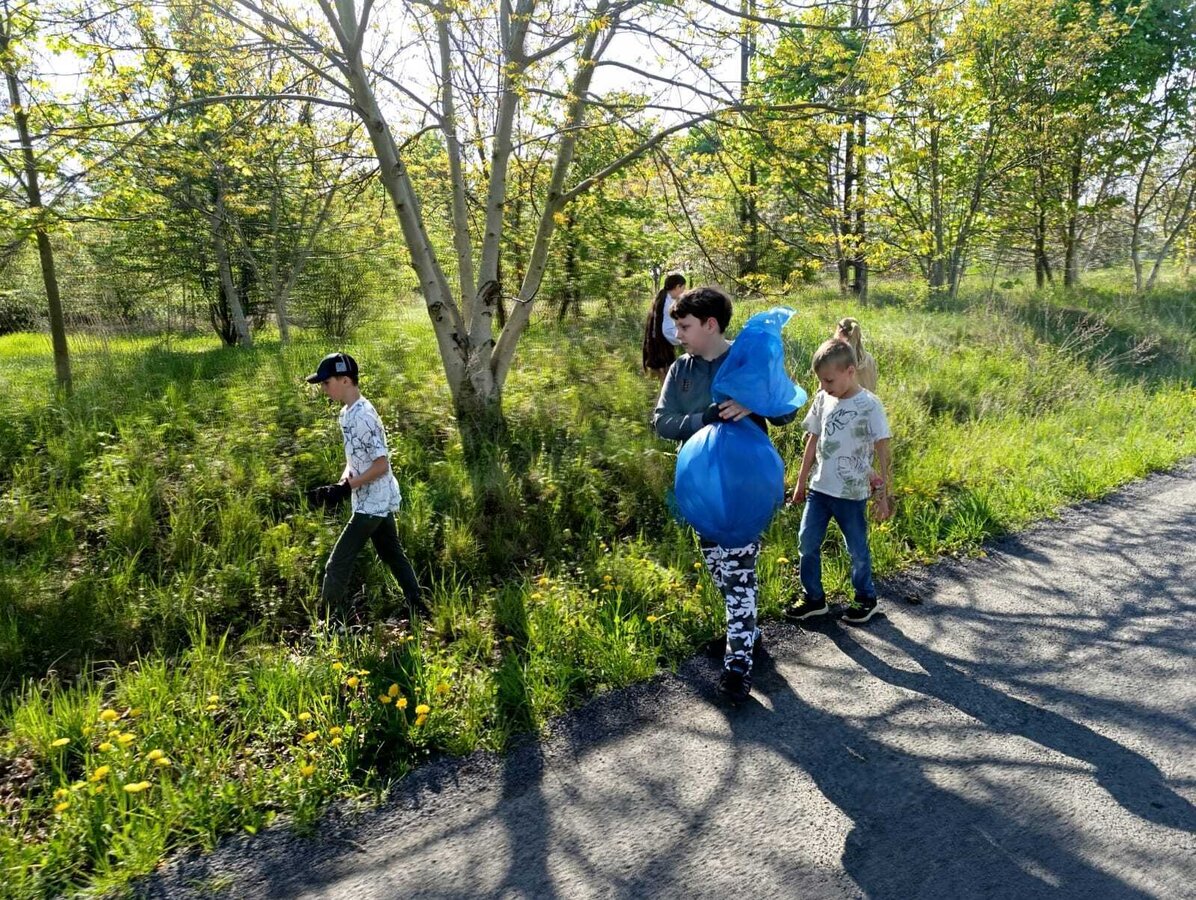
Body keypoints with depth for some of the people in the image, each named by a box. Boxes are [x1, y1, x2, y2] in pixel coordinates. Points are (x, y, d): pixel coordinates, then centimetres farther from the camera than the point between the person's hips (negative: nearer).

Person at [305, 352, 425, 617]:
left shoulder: (362, 417, -23)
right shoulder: (347, 413, 7)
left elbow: (381, 465, -24)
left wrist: (346, 488, -22)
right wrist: (341, 484, -1)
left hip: (372, 503, -10)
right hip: (378, 501, 10)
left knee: (338, 564, -3)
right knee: (393, 556, 18)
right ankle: (419, 610, 28)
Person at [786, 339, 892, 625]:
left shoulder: (868, 405, -14)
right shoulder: (822, 399, 1)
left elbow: (883, 452, -12)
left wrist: (884, 495, -13)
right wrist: (801, 482, 13)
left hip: (851, 493, -5)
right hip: (819, 488, 5)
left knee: (857, 549, 11)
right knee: (807, 542, 8)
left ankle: (866, 599, 31)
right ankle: (813, 598, 23)